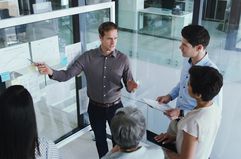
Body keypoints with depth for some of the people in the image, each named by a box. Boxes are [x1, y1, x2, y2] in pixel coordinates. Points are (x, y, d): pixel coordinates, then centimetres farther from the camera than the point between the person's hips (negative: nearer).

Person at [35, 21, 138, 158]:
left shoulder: (123, 59, -13)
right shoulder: (87, 57, -13)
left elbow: (129, 84, -10)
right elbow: (67, 74, -15)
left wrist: (131, 86, -34)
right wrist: (51, 72, -35)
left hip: (115, 107, -1)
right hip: (95, 107, 1)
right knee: (100, 139, 21)